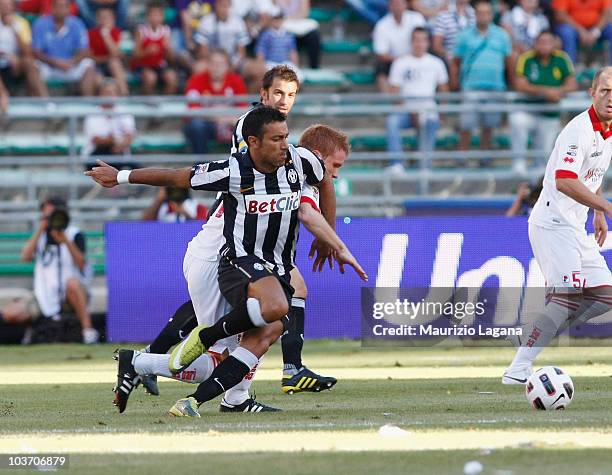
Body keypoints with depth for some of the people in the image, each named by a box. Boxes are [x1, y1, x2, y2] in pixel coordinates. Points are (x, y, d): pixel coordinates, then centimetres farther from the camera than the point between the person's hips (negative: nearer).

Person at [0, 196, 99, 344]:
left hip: (69, 298, -3)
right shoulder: (40, 235, 14)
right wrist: (40, 231, -8)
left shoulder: (75, 234, 1)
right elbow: (25, 257, -3)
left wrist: (66, 241, -24)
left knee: (72, 283, -40)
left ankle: (88, 329, -37)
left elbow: (81, 264, -13)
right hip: (46, 300, 4)